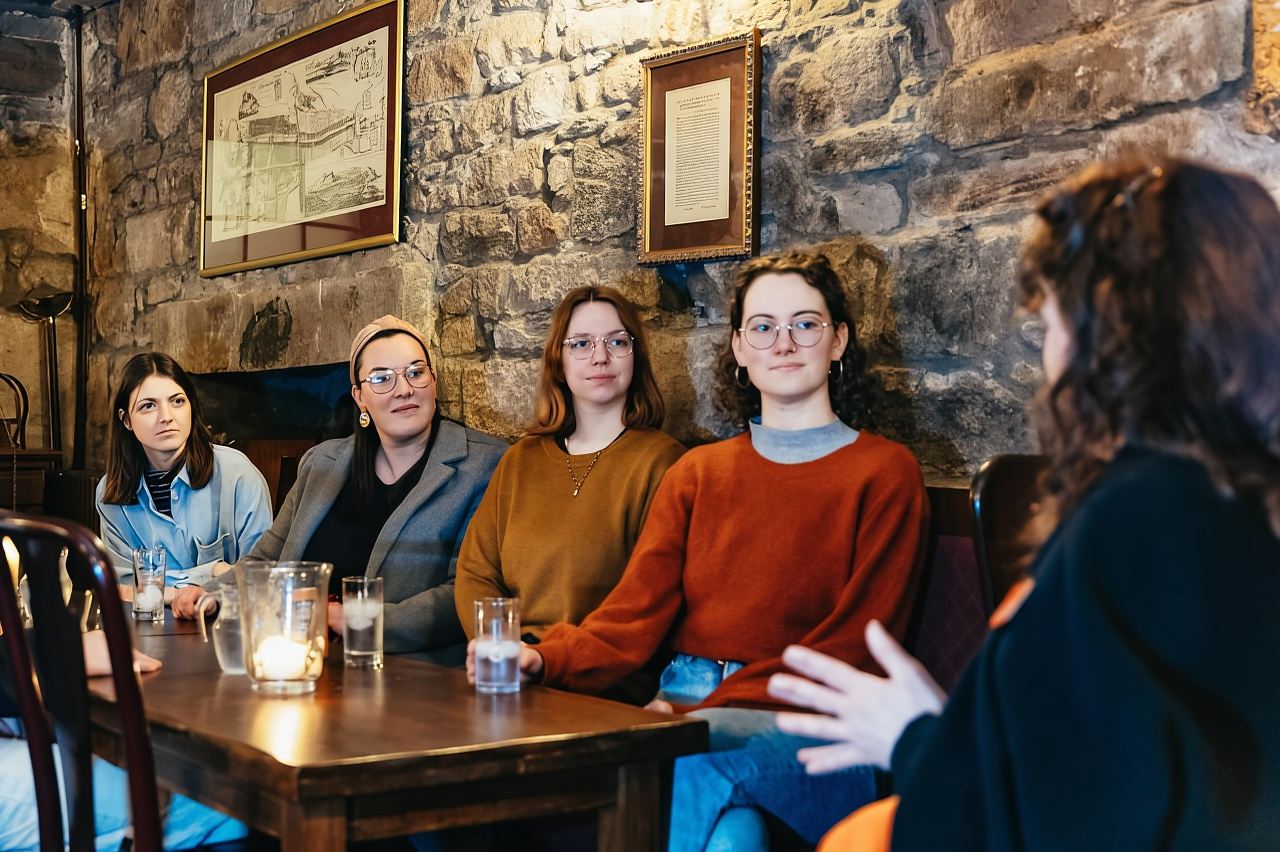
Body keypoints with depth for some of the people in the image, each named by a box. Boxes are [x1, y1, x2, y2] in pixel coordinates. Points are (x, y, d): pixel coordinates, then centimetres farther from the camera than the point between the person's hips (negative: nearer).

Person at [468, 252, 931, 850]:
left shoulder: (884, 474, 6)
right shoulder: (698, 472, 21)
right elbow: (636, 611, 8)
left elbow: (853, 648, -4)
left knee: (691, 760, -36)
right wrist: (546, 660, -14)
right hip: (685, 709, 2)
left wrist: (708, 711, -16)